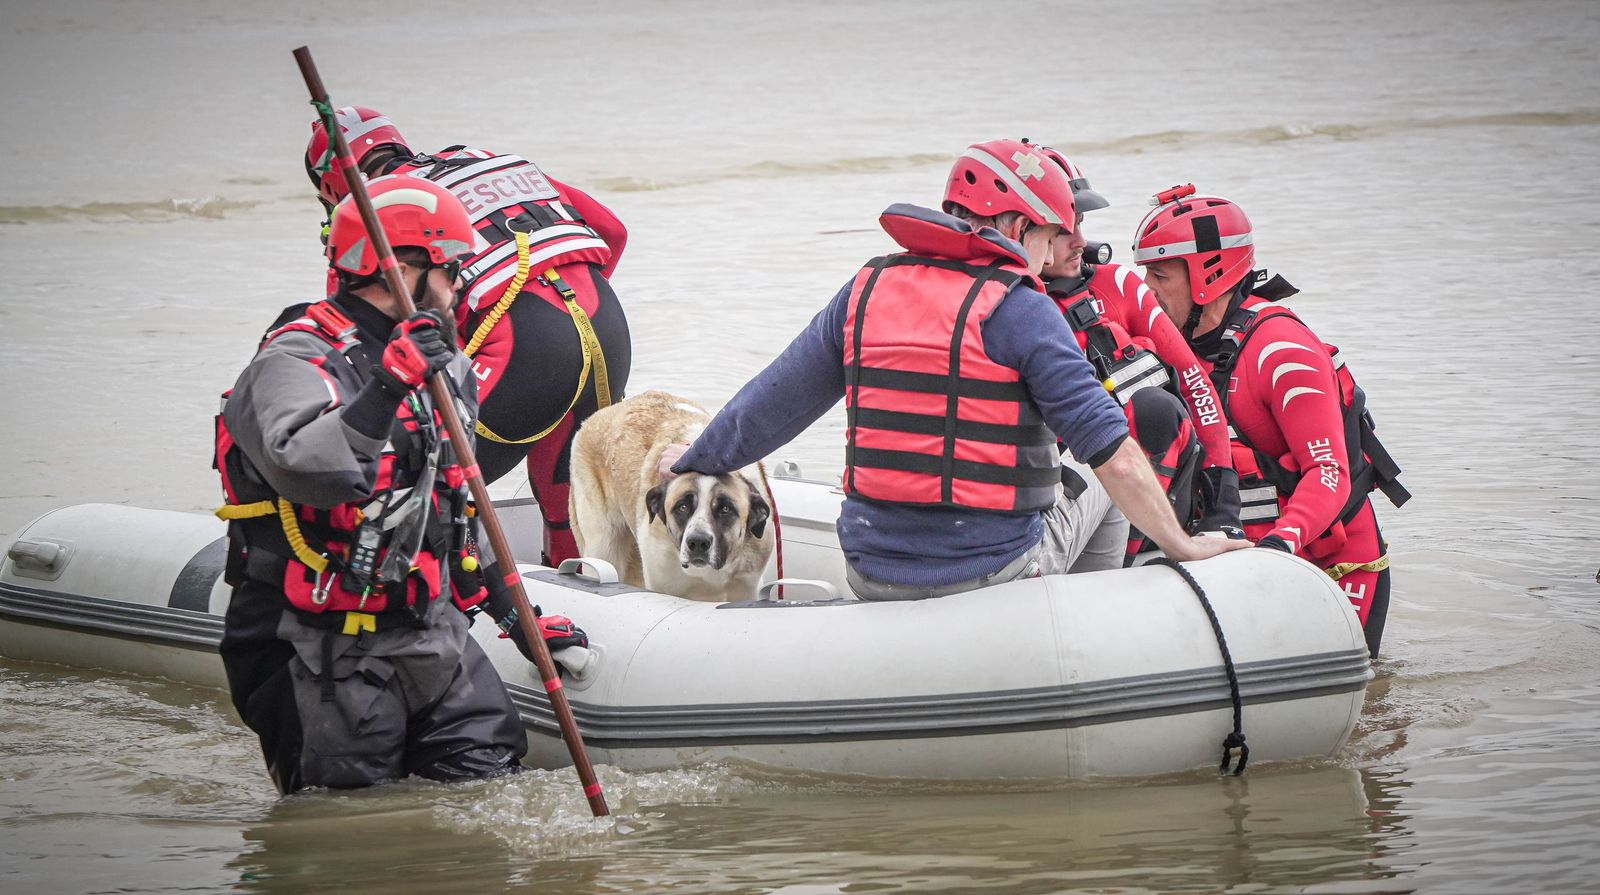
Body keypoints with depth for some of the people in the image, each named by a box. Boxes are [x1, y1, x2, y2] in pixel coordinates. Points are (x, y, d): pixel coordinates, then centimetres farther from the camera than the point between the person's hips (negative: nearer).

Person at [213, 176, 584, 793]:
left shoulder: (437, 368, 17)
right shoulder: (294, 364, -13)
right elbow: (307, 470, -34)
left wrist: (514, 612, 27)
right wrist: (390, 385, -39)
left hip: (433, 635, 8)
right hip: (326, 658, -8)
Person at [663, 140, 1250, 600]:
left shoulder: (867, 289, 5)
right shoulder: (1020, 310, -11)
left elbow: (774, 400, 15)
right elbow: (1112, 453, -14)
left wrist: (696, 460, 31)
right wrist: (1179, 544, -3)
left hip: (872, 579, 5)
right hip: (990, 574, -5)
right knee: (1099, 486, 23)